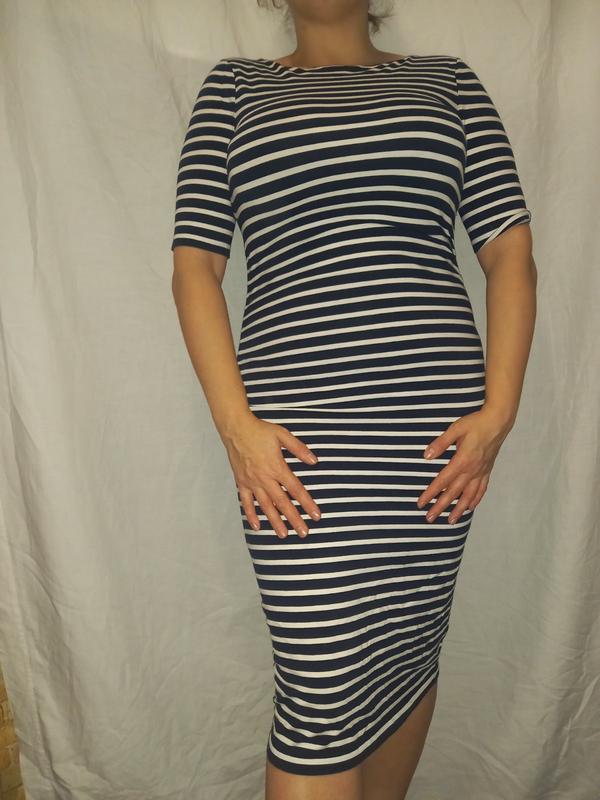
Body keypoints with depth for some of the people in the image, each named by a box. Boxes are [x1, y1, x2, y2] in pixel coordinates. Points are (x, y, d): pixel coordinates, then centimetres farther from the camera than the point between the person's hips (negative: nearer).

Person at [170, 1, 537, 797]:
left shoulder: (446, 79, 17)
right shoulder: (235, 85, 14)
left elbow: (510, 249, 8)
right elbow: (194, 264, 4)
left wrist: (499, 408, -5)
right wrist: (235, 422, -8)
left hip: (436, 424, 3)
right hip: (297, 432, -2)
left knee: (410, 647, 15)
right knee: (322, 691, 1)